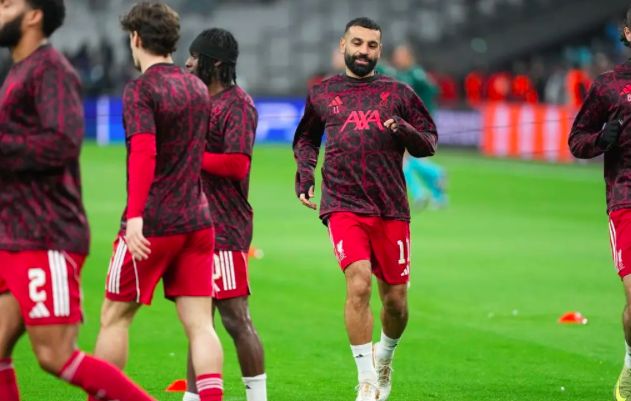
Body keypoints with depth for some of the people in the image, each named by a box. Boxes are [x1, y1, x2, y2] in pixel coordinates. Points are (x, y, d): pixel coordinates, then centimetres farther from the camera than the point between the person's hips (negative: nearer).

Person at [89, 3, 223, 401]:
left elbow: (144, 152, -24)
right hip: (197, 220, 6)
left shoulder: (140, 90, -9)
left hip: (151, 223, -6)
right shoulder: (198, 88, 13)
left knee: (115, 316, 9)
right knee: (200, 325, -1)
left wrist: (135, 216, -32)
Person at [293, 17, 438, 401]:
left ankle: (384, 357, 37)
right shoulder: (322, 94, 11)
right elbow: (306, 138, 27)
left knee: (395, 298, 5)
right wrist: (305, 175, 10)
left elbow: (429, 143, 9)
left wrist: (405, 131, -11)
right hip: (343, 206, -1)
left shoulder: (398, 93, 9)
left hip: (391, 209, 1)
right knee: (358, 284, -19)